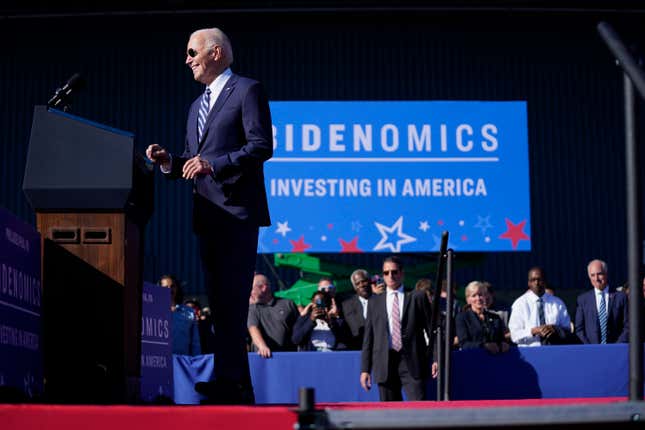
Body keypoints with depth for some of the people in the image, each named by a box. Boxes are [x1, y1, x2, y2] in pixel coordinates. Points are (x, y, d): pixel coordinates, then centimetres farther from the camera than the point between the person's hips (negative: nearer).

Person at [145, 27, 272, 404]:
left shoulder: (247, 90, -1)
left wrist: (214, 165, -19)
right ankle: (239, 386, 10)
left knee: (232, 298, -15)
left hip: (238, 211, -9)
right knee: (219, 300, 7)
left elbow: (262, 146, -12)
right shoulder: (197, 106, 24)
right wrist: (169, 161, 3)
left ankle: (230, 381, -18)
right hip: (207, 214, 9)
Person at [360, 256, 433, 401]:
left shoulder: (417, 297, 9)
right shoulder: (374, 302, 14)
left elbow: (431, 329, 7)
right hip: (385, 364, 2)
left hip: (412, 362, -2)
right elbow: (368, 337, 12)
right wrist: (365, 369, 5)